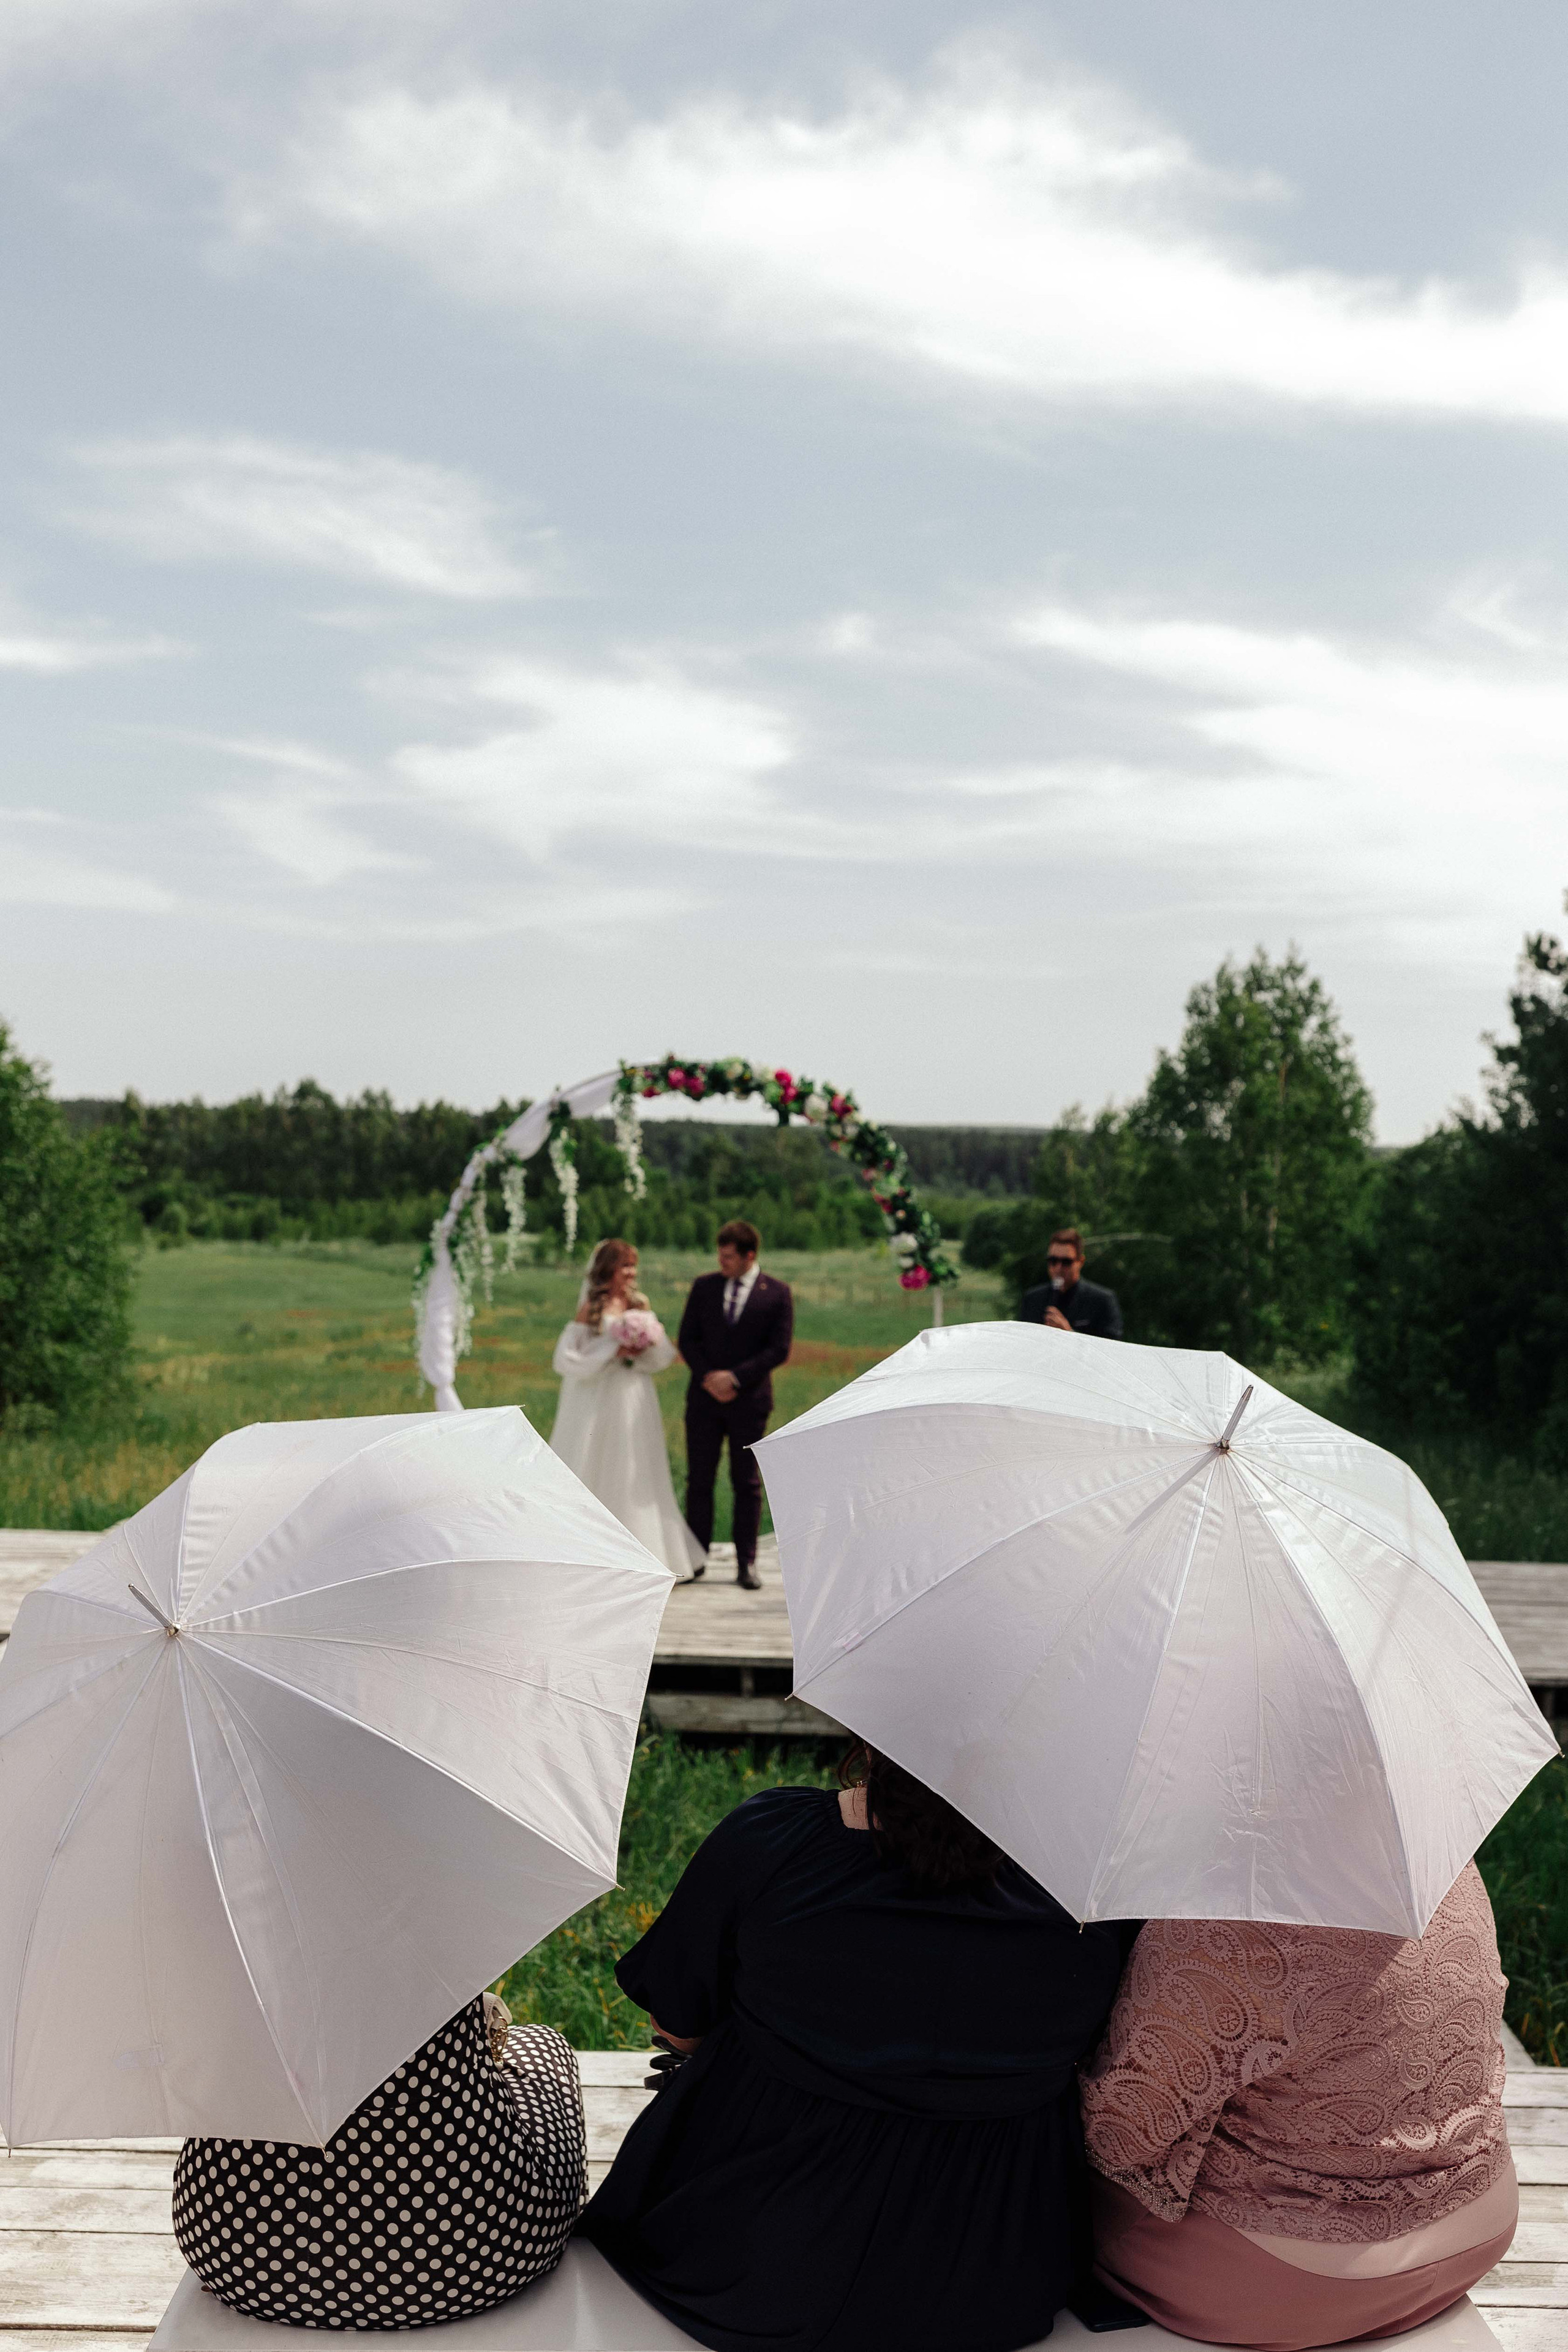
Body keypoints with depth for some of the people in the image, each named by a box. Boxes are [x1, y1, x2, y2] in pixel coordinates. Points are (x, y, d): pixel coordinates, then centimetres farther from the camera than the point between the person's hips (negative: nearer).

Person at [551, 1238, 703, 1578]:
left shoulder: (640, 1305, 9)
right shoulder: (592, 1309, -6)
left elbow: (665, 1358, 9)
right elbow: (566, 1359, -11)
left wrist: (645, 1347, -12)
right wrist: (613, 1351, -15)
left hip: (635, 1404, 5)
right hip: (599, 1406, -5)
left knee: (638, 1480, 7)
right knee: (596, 1473, 1)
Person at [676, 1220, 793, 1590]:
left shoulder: (777, 1293, -2)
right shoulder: (704, 1286, 6)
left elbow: (780, 1349, -6)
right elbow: (687, 1338, 5)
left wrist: (736, 1377, -14)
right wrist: (707, 1377, -9)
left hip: (749, 1400, -2)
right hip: (705, 1397, 2)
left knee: (747, 1484, 3)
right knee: (699, 1480, 3)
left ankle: (746, 1564, 9)